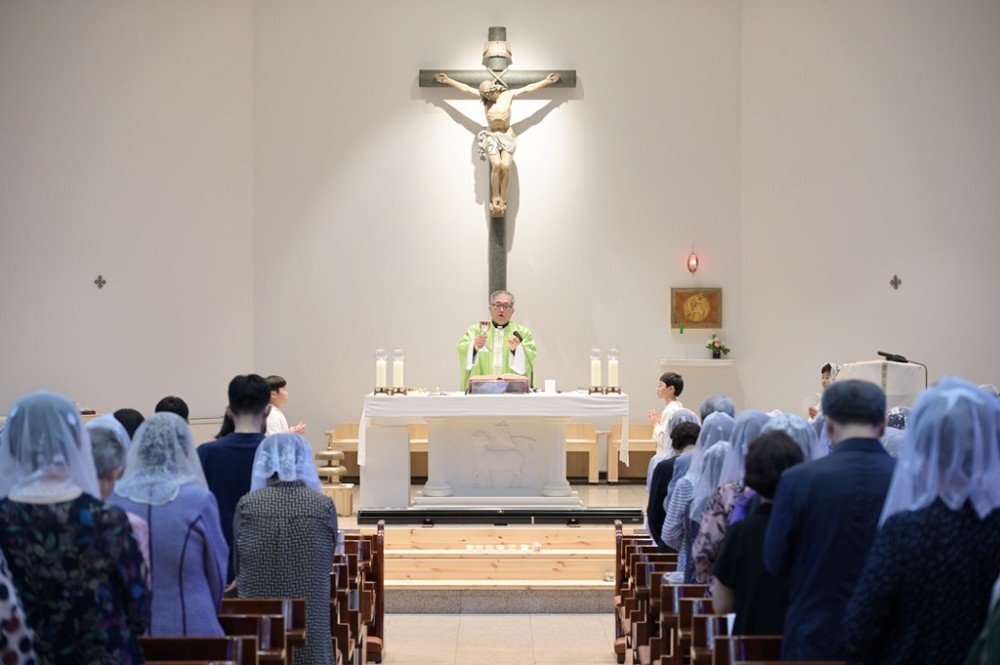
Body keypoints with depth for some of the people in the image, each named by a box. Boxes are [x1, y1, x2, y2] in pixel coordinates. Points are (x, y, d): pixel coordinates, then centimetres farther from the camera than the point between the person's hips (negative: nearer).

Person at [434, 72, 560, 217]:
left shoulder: (508, 94, 6)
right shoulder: (485, 96, 8)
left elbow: (528, 88, 12)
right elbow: (465, 88, 12)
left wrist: (546, 81, 14)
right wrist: (448, 80, 14)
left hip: (507, 135, 0)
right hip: (491, 136, 0)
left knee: (506, 167, -20)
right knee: (496, 165, -23)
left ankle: (503, 199, -13)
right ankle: (495, 198, -13)